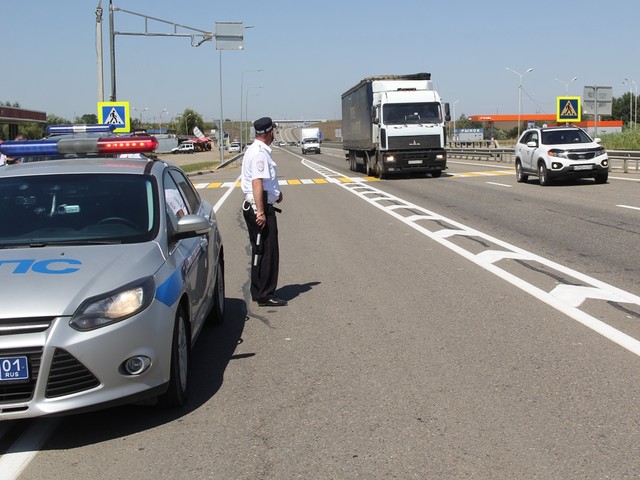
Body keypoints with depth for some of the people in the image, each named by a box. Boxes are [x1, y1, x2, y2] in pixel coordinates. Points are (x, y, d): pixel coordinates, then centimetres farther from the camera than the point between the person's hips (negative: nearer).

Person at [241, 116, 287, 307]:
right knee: (268, 252, -5)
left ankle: (258, 292, 24)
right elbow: (257, 183, -25)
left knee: (260, 251, 16)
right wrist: (260, 211, -28)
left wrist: (275, 192, 31)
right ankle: (265, 295, -1)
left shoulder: (254, 150, 16)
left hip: (254, 206, 11)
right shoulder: (260, 153, -17)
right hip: (261, 207, -11)